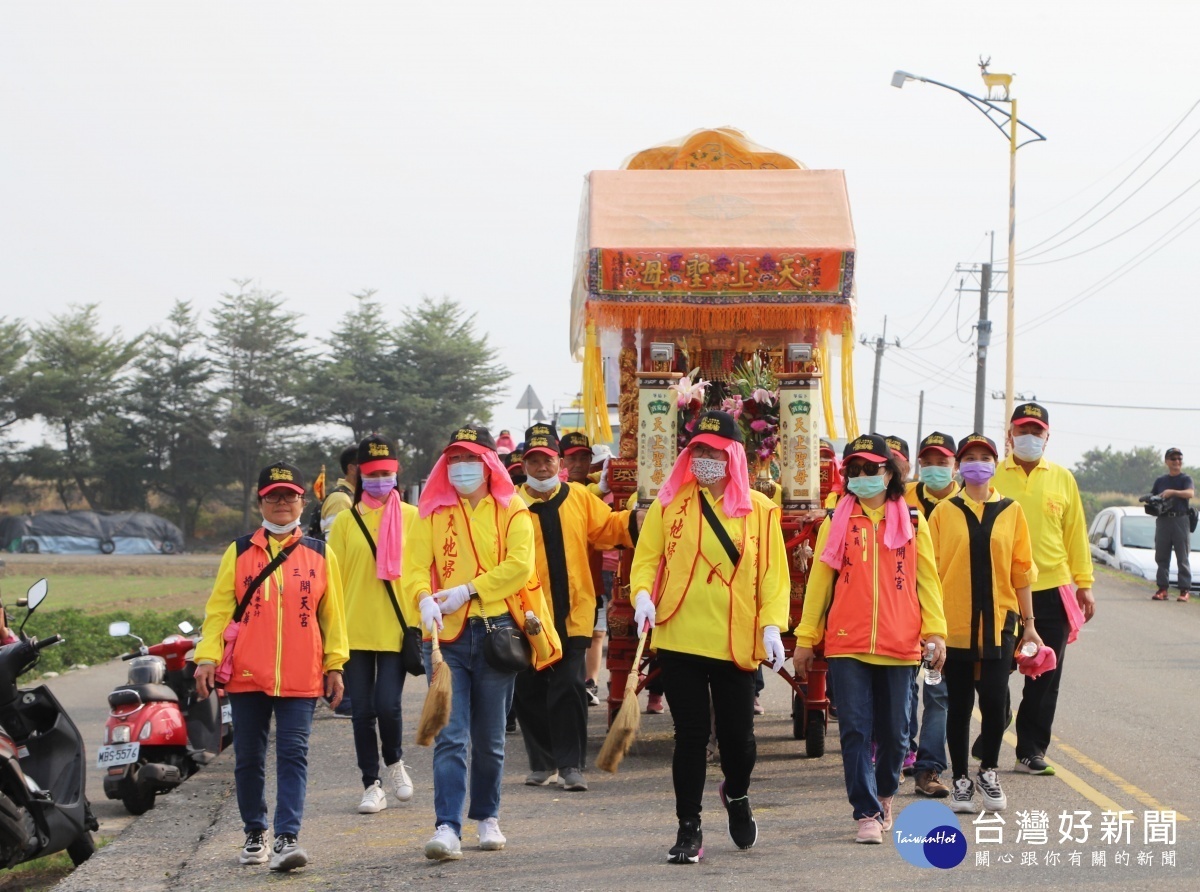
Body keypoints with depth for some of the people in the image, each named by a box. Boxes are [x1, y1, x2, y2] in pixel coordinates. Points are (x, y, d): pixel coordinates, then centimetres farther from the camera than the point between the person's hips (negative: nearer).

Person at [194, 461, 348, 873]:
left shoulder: (320, 555, 8)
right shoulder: (239, 552, 7)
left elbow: (332, 613, 11)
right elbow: (219, 608, 5)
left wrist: (334, 664, 6)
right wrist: (208, 656, -6)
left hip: (300, 678, -1)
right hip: (247, 676, 1)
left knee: (293, 755, -9)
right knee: (248, 757, 8)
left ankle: (287, 837, -12)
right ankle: (254, 833, 24)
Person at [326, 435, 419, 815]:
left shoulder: (413, 518, 4)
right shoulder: (346, 521, 6)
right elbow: (334, 578, 6)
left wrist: (424, 619, -1)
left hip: (397, 628, -1)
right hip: (356, 630, 2)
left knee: (388, 704, -11)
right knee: (363, 711, 3)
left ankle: (394, 761, 18)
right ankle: (372, 785, 14)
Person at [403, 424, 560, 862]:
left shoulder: (512, 512, 5)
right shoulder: (432, 513, 8)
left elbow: (519, 565, -9)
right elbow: (415, 565, -3)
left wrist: (467, 590, -17)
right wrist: (425, 599, -24)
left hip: (496, 630, 0)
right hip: (447, 634, 0)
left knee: (490, 738, 10)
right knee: (450, 736, -10)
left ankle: (487, 818, 25)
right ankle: (447, 828, -15)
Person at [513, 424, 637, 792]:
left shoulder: (580, 497, 8)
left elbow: (606, 527, 17)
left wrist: (634, 522, 0)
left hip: (572, 613, 1)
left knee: (569, 688, -4)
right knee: (531, 692, 7)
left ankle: (571, 765, 0)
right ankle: (542, 763, 21)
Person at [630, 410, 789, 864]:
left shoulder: (759, 510, 3)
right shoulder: (670, 503, 4)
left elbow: (773, 572, 3)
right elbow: (647, 558, 5)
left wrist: (771, 624, -8)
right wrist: (643, 593, -14)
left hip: (736, 643, 0)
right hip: (679, 639, 0)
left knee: (737, 734, 4)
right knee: (691, 735, 2)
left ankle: (737, 794, 37)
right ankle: (689, 829, 11)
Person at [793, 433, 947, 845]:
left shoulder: (913, 522, 8)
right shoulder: (836, 522, 6)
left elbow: (927, 580, 9)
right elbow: (819, 581, 9)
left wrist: (935, 632, -1)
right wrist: (805, 637, 7)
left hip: (899, 645, 1)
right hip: (846, 643, -1)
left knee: (894, 731, 8)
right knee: (855, 731, -7)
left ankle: (885, 795, 33)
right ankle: (868, 814, -3)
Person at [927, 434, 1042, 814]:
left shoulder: (1011, 512, 6)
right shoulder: (943, 512, 3)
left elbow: (1021, 570, 8)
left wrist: (1028, 622, 6)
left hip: (998, 624, 1)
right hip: (953, 624, 0)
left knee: (995, 701, -5)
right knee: (958, 705, 4)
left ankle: (988, 772, 16)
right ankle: (961, 780, 17)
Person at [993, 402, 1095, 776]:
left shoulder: (1062, 479, 9)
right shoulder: (993, 476, 2)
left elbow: (1075, 532, 10)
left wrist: (1084, 583, 7)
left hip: (1052, 590, 2)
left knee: (1044, 678, 4)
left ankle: (1032, 750, 12)